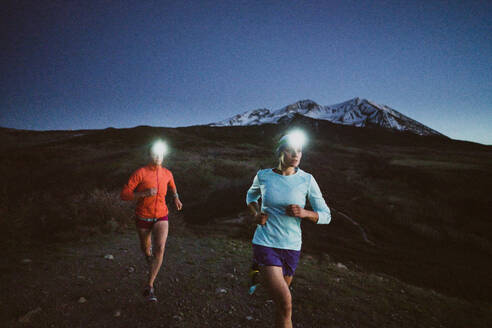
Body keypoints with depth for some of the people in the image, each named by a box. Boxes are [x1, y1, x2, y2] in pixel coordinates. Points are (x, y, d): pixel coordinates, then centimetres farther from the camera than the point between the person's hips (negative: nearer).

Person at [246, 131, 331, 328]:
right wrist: (256, 214, -3)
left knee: (282, 301, 23)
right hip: (265, 243, -2)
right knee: (286, 304, -14)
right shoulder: (263, 176, -5)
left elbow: (325, 216, -2)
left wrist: (304, 213, -22)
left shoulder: (307, 180, -6)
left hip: (291, 247, 3)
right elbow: (251, 196, 16)